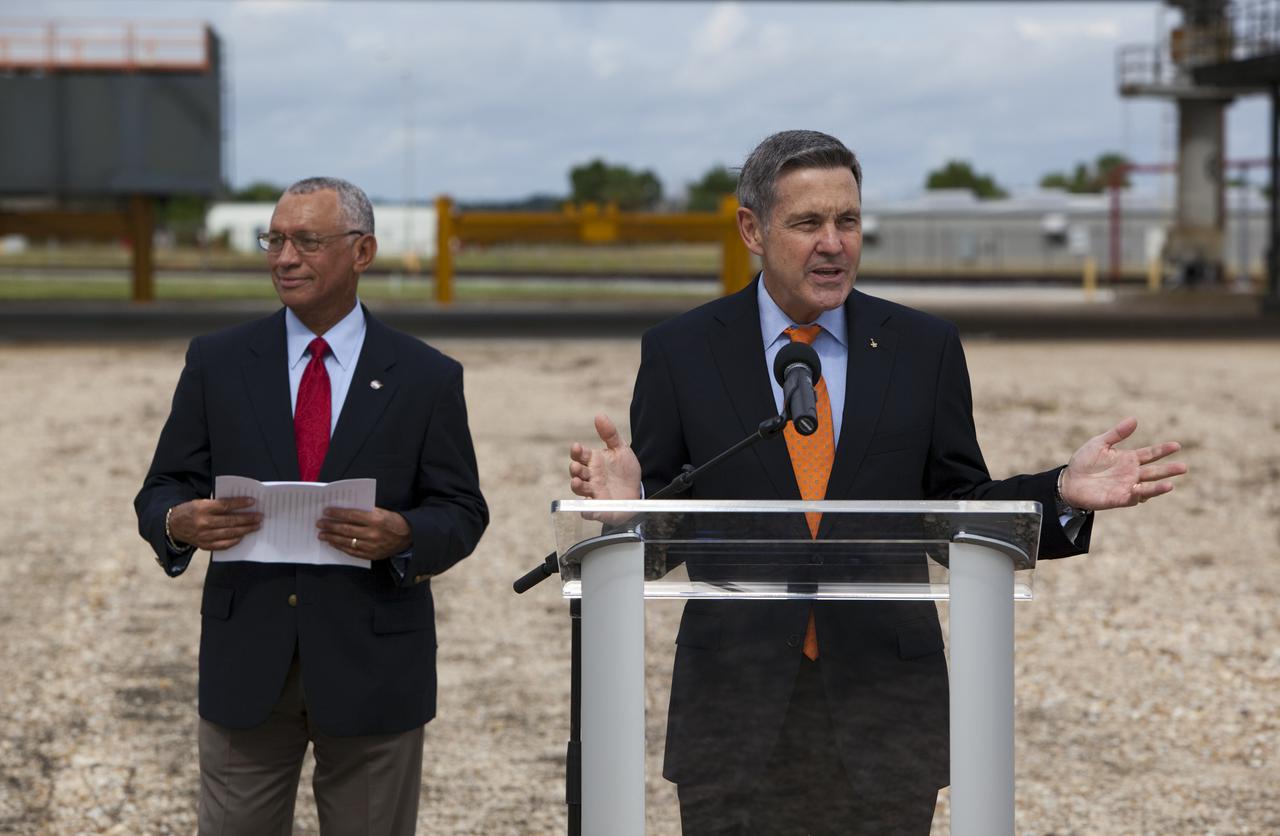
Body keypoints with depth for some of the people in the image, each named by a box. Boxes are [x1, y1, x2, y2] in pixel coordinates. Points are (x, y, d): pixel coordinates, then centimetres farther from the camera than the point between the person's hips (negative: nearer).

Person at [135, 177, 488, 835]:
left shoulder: (426, 378, 2)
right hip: (245, 657, 1)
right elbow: (160, 493, 5)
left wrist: (404, 536, -22)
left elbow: (462, 512, 0)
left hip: (374, 664, -1)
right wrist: (180, 524, -19)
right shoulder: (217, 362, 5)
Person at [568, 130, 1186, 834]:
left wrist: (1064, 494, -10)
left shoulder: (923, 347, 5)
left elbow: (959, 512, 6)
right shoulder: (681, 351, 2)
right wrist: (628, 502, -21)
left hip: (881, 713, 1)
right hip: (735, 709, -1)